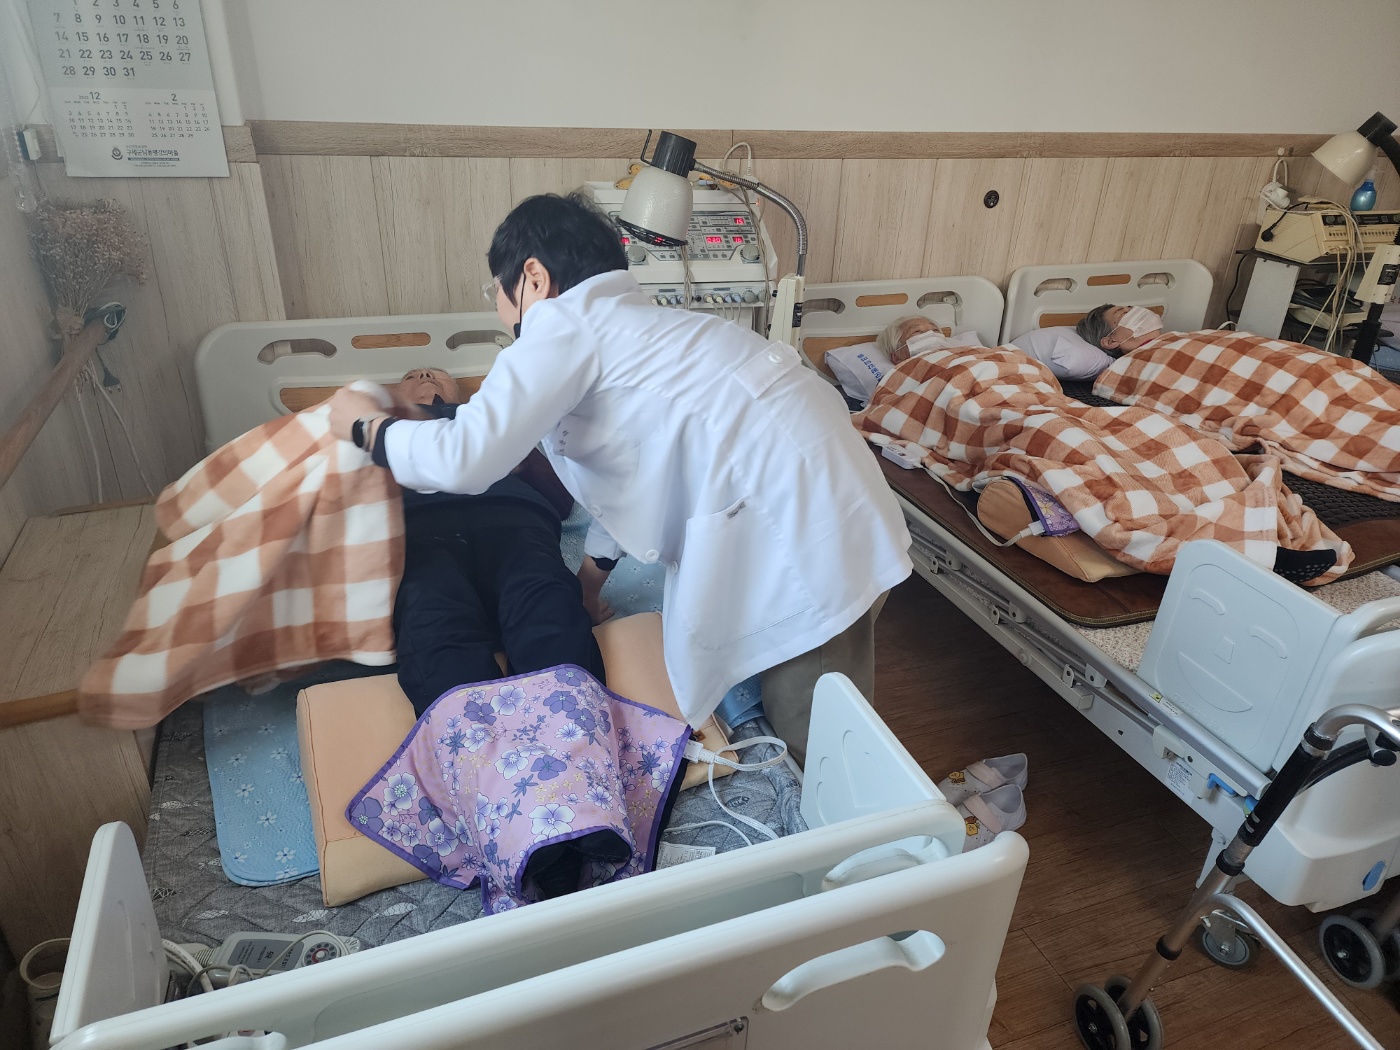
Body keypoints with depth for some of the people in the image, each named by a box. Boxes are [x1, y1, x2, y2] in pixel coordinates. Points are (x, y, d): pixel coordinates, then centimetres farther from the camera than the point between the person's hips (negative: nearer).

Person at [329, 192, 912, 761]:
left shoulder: (567, 320, -6)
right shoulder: (630, 323, 22)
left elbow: (466, 458, -15)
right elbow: (638, 457, 30)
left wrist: (366, 426, 5)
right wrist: (593, 569, 36)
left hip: (810, 525, -10)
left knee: (814, 739, 2)